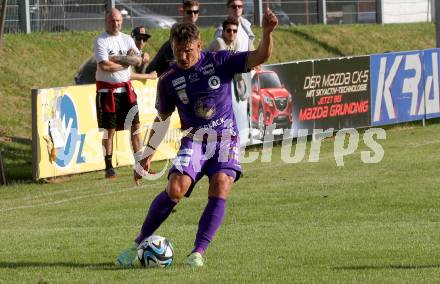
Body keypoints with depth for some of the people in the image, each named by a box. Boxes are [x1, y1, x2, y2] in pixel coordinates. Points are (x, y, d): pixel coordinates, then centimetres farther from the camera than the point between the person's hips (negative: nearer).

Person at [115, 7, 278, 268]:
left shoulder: (220, 61, -1)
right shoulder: (169, 80, 3)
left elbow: (260, 57, -7)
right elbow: (162, 118, 15)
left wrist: (267, 33, -26)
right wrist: (148, 154, 14)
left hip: (225, 138, 0)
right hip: (194, 139, 0)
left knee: (220, 188, -24)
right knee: (176, 189, -20)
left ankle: (198, 252, -19)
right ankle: (138, 245, -6)